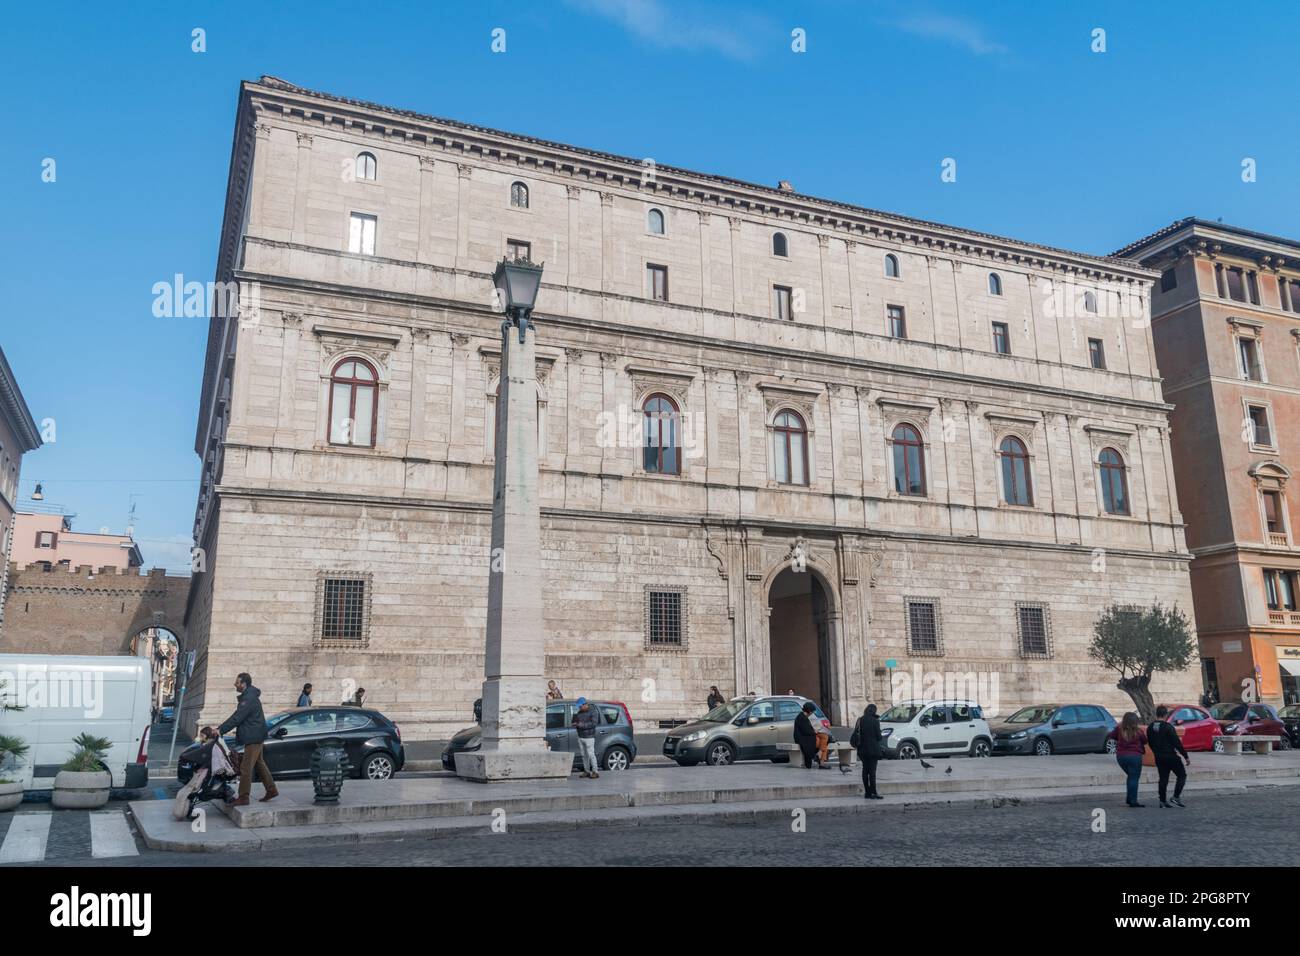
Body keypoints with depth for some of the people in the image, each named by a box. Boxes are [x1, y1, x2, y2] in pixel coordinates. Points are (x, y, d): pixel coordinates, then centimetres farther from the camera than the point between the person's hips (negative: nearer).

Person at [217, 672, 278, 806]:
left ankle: (243, 797, -3)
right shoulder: (249, 696, 14)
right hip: (256, 736, 11)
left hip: (253, 738, -11)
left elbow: (237, 718, -23)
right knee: (259, 764, 18)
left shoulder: (249, 698, -20)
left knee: (246, 767, -7)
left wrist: (220, 730, -21)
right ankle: (271, 790, 25)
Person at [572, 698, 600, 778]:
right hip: (580, 737, 6)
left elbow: (594, 723, -18)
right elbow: (574, 723, 18)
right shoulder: (578, 713, 13)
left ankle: (595, 772, -6)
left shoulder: (593, 712, -5)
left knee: (591, 754, -9)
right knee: (584, 755, 6)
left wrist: (582, 725, -23)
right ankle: (587, 771, 11)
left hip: (589, 737, -6)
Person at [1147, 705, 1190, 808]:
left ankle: (1163, 801, 10)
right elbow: (1177, 742, -15)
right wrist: (1186, 756, -8)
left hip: (1159, 758, 6)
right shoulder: (1168, 727, -15)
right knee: (1182, 775, 8)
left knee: (1163, 779, 12)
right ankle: (1176, 797, -1)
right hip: (1171, 756, -6)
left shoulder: (1150, 728, 6)